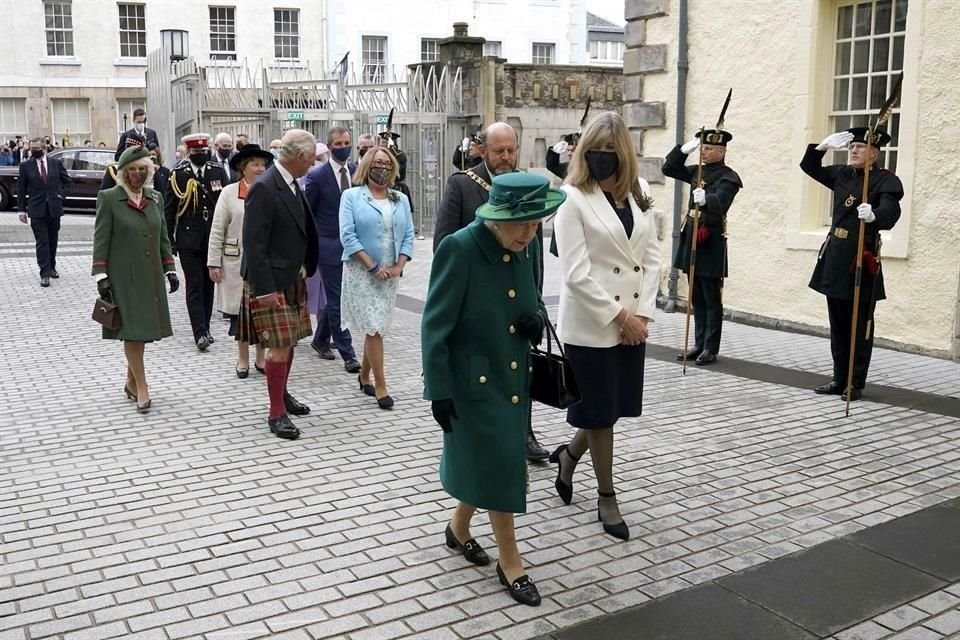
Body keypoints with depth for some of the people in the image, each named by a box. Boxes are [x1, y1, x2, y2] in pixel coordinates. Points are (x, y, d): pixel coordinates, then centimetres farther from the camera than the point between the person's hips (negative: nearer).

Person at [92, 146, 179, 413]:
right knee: (132, 331, -3)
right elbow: (100, 240, -6)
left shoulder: (155, 198, 10)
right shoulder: (108, 198, -4)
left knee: (142, 329, 10)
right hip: (124, 276, -5)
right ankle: (141, 388, 4)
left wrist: (170, 268, 8)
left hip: (150, 275, 5)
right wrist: (101, 276, -11)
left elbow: (163, 236, 14)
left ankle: (131, 382, 25)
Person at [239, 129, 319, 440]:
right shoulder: (264, 188, -18)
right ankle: (277, 413, 4)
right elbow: (253, 243, -20)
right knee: (279, 346, -6)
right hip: (271, 282, -9)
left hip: (293, 278, 9)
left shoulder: (292, 184, 8)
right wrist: (265, 288, -22)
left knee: (289, 341, 16)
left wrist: (305, 270, 12)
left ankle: (282, 394, 33)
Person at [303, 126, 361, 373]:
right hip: (329, 247, -5)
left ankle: (320, 339, 35)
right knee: (337, 301, -1)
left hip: (354, 245, 5)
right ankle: (348, 355, 3)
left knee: (336, 299, 15)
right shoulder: (317, 176, -8)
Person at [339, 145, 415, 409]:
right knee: (373, 328, -7)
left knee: (377, 328, 10)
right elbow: (347, 235, -9)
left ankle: (364, 375, 27)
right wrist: (373, 267, -14)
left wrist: (398, 266, -7)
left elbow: (408, 236, 8)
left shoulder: (401, 199, 11)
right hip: (361, 272, -4)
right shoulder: (352, 196, -1)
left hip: (390, 274, 4)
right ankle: (381, 386, -2)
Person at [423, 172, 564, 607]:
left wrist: (537, 318, -8)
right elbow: (436, 325, -17)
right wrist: (438, 390, -17)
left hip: (515, 378, 6)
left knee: (489, 463, 18)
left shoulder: (529, 247, -1)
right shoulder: (459, 248, -20)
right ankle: (510, 562, 15)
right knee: (500, 465, -1)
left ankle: (459, 528, 41)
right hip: (473, 381, -6)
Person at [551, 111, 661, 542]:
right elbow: (576, 273, -15)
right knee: (600, 411, 6)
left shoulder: (639, 193, 8)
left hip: (633, 321, 6)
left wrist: (641, 313, -4)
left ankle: (569, 454, 40)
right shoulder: (572, 198, -10)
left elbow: (651, 256, 8)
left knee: (615, 408, 13)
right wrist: (619, 316, -14)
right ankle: (607, 498, 23)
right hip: (591, 323, -5)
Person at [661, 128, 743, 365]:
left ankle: (711, 349, 5)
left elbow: (720, 202, -27)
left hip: (711, 242, -7)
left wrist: (705, 199, -49)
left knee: (712, 300, -1)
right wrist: (685, 149, 0)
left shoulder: (727, 177, -10)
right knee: (697, 299, 12)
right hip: (692, 238, 7)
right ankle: (699, 345, 19)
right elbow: (668, 169, 13)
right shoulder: (697, 171, 13)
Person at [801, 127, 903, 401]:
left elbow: (890, 212, -23)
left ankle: (856, 384, 10)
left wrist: (873, 215, -45)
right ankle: (840, 379, 21)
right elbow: (809, 166, 21)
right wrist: (824, 146, 4)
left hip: (862, 259, -6)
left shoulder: (886, 181, -7)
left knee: (860, 325, 1)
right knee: (838, 324, 12)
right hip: (835, 256, 6)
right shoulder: (842, 174, 11)